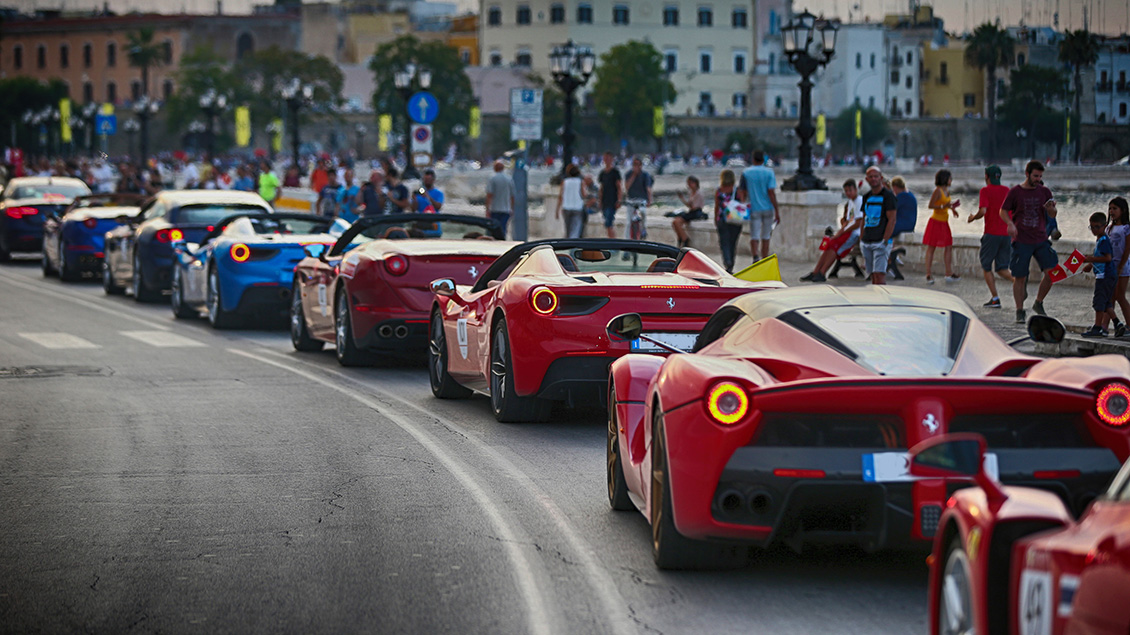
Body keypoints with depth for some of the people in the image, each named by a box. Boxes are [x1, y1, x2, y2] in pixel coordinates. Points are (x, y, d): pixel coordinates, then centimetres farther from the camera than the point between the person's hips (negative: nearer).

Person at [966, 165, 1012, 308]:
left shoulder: (986, 191, -6)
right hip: (1007, 234, 5)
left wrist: (972, 218, 0)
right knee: (1001, 269, 9)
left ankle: (995, 299, -1)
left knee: (986, 267, 8)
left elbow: (983, 211, -18)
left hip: (991, 234, -5)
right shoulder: (1007, 191, 12)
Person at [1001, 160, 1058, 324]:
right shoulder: (1015, 192, -1)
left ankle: (1038, 303, 9)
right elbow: (1003, 211, 4)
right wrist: (1010, 224, -16)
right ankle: (1020, 312, 10)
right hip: (1021, 241, -3)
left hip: (1041, 240, 3)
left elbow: (1052, 215, 12)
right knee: (1019, 277, -2)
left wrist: (1051, 209, -12)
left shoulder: (1044, 192, 6)